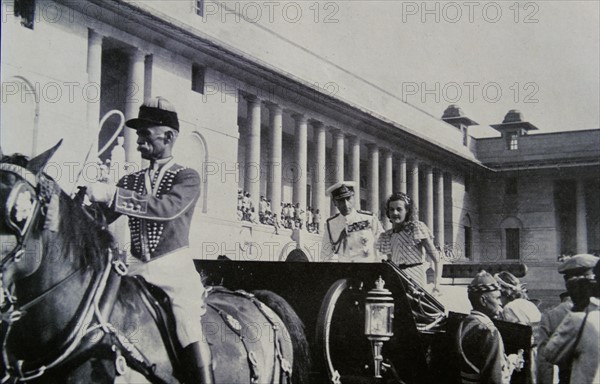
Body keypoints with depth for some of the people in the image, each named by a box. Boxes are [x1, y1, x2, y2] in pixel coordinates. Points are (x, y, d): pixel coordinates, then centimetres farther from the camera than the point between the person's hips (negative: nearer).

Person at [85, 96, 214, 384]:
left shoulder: (187, 178, 1)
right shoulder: (130, 181, 16)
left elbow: (168, 208, -19)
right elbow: (100, 218, 8)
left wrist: (112, 195, -25)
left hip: (175, 270, -4)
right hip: (137, 269, 5)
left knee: (190, 336, -20)